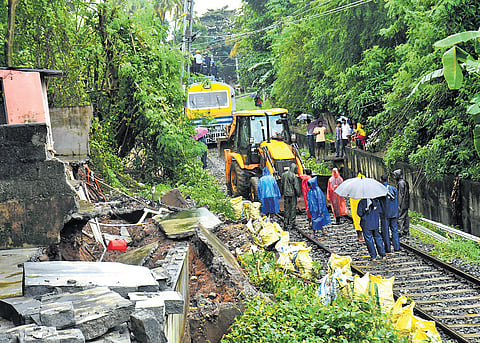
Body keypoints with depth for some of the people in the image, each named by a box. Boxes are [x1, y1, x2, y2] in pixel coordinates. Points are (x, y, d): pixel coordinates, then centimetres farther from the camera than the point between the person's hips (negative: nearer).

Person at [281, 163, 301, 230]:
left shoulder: (283, 175, 5)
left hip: (285, 194, 6)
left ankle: (286, 223, 14)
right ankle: (291, 223, 2)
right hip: (292, 194, -6)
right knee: (293, 209, 1)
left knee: (286, 209, 12)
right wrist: (298, 194, -6)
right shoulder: (293, 176, -15)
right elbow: (296, 186, -14)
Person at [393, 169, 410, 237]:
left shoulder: (401, 183, -16)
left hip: (402, 204, -10)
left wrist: (399, 205, -18)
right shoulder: (405, 182, 14)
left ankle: (400, 231, -9)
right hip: (406, 204, 10)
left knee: (400, 217, -8)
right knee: (405, 217, 12)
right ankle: (406, 231, 17)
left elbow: (401, 195, -19)